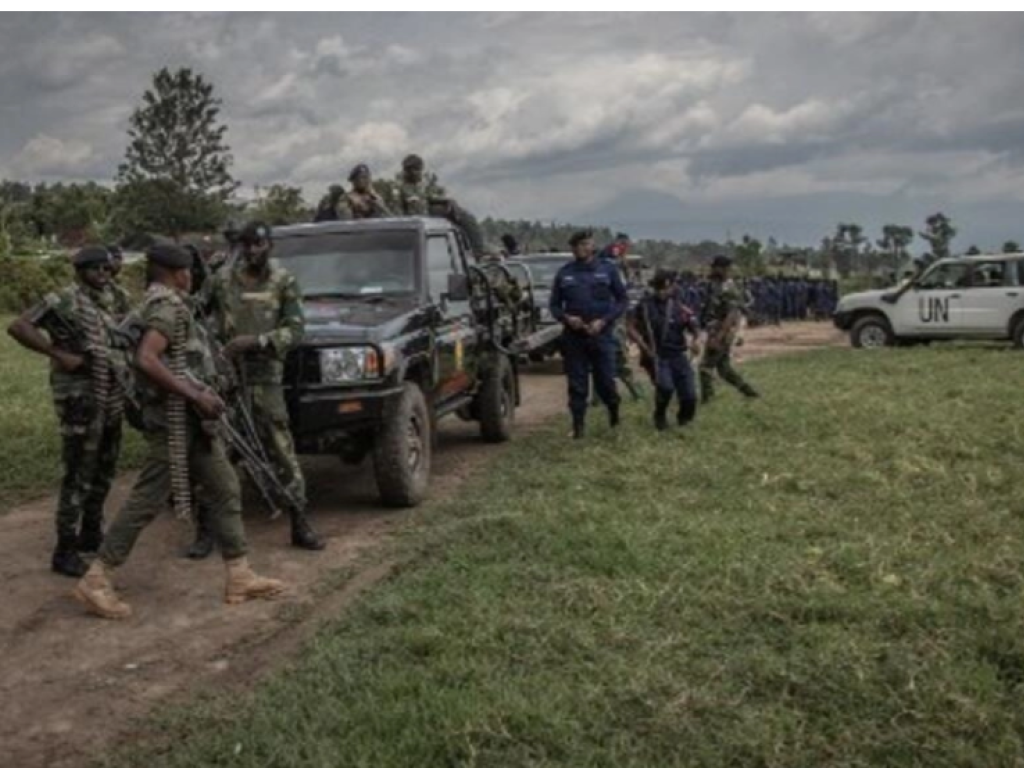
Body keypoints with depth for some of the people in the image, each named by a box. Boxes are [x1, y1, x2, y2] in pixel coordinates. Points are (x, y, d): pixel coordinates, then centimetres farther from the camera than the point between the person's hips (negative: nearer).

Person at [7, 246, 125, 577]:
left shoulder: (105, 303, 13)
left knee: (104, 471, 18)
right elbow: (18, 327, -20)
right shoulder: (64, 301, -12)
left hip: (110, 401, 8)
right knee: (79, 477, -4)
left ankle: (91, 534, 33)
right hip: (80, 401, -8)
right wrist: (60, 355, -23)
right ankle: (64, 552, 5)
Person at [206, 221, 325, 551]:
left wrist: (256, 341, -16)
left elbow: (295, 329, -5)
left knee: (282, 449, -3)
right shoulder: (222, 279, 7)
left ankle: (300, 523, 4)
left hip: (264, 378, -2)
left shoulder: (283, 283, 2)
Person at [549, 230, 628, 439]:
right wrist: (566, 318, -10)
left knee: (605, 380, 1)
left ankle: (613, 407, 31)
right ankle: (578, 424, 12)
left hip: (601, 335, -1)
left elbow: (622, 300, 5)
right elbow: (554, 305, 12)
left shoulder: (607, 270, 3)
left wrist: (603, 321, -10)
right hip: (573, 336, 2)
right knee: (576, 384, 2)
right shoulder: (564, 274, 7)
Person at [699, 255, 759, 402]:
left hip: (722, 334, -9)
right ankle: (749, 391, 18)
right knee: (724, 367, 13)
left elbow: (732, 315, -25)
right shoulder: (715, 286, 11)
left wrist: (718, 337, -29)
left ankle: (706, 399, 2)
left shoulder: (727, 289, -18)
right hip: (716, 332, 9)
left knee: (706, 366, -4)